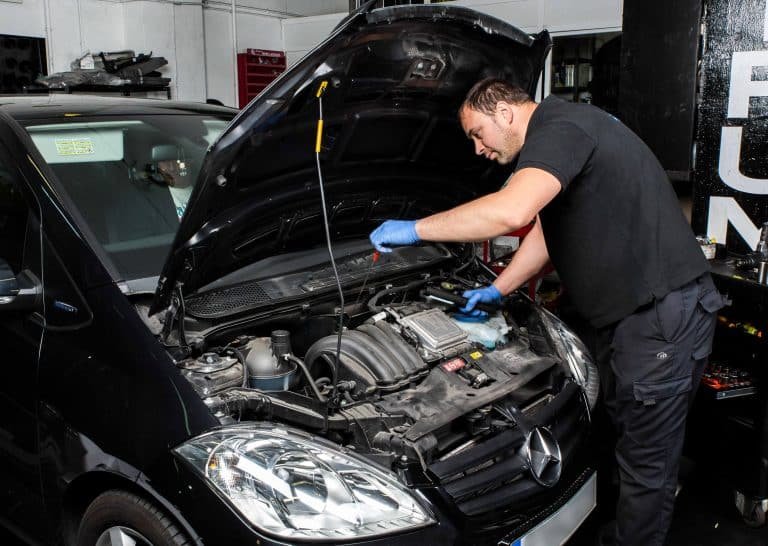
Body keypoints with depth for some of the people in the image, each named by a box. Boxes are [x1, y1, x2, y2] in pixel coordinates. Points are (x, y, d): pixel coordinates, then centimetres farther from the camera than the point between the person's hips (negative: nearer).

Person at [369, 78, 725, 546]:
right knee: (627, 434, 23)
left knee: (646, 458, 2)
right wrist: (497, 289, 30)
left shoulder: (559, 126, -17)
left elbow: (511, 212, -35)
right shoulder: (556, 136, 17)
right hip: (625, 311, 11)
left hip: (663, 310, -11)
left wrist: (416, 229, -24)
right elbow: (545, 227, 27)